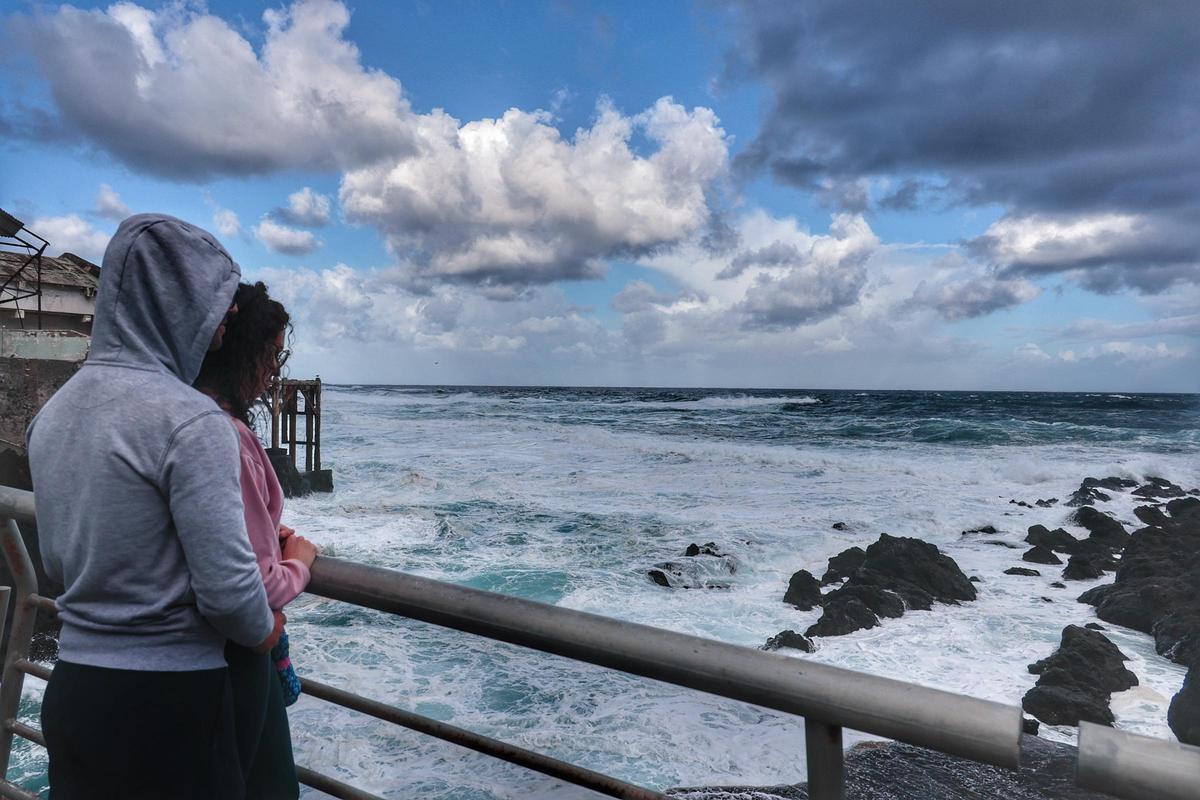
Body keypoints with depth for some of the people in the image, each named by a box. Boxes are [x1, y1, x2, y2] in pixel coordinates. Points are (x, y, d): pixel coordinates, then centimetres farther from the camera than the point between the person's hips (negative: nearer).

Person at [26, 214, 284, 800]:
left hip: (70, 689, 8)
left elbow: (57, 563, 14)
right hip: (169, 706, -7)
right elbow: (229, 588, -22)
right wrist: (266, 631, -2)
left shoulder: (53, 412, 5)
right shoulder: (189, 420, -22)